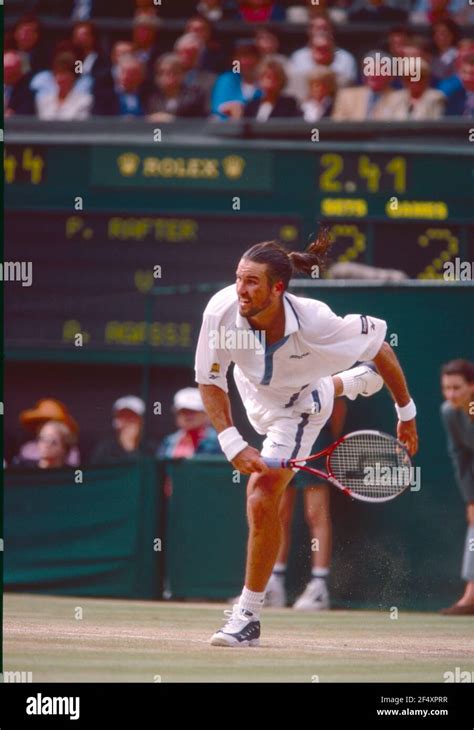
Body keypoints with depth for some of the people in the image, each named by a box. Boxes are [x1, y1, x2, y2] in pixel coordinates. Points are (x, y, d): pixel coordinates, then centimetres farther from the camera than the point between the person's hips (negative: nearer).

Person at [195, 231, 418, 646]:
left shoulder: (316, 323, -41)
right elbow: (210, 381, -23)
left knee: (262, 498, -19)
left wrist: (407, 413, -14)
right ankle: (354, 382, 75)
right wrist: (231, 443, -36)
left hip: (299, 406, -5)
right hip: (254, 391, 5)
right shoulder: (222, 310, -36)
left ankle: (248, 619, -6)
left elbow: (380, 347, -23)